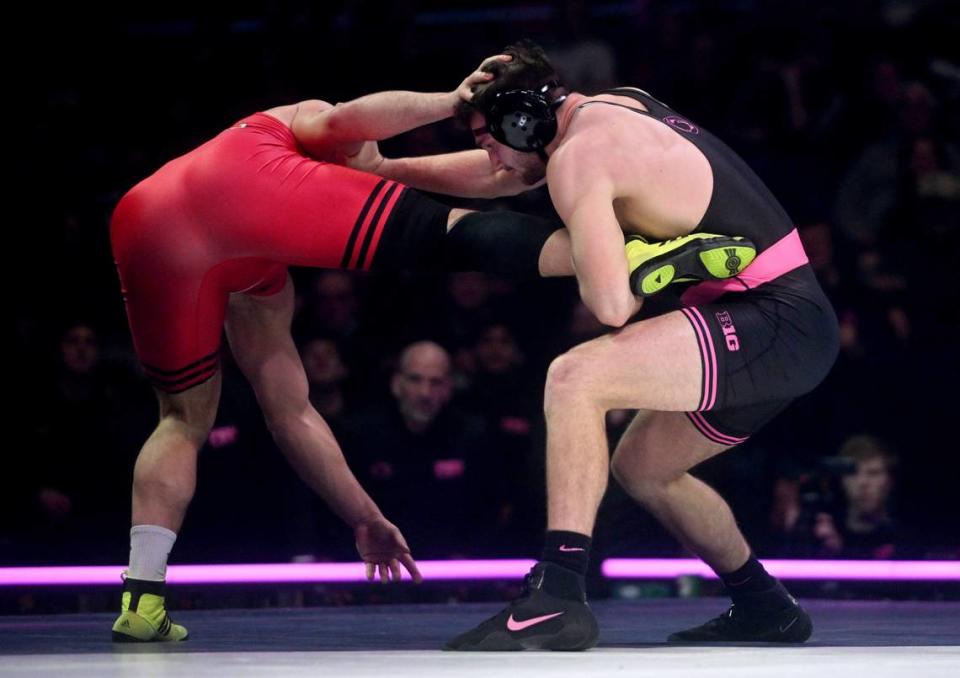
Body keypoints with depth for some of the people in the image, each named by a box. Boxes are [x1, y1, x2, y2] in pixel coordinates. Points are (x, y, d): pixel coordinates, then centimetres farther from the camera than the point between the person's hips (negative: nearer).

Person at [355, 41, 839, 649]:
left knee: (574, 378, -23)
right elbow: (492, 174, 30)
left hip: (778, 322, -10)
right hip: (794, 319, 10)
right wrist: (384, 168, 33)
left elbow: (611, 304, -21)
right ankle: (766, 610, 35)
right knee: (640, 466, 24)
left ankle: (557, 599, -29)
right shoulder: (618, 107, 15)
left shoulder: (579, 155, -13)